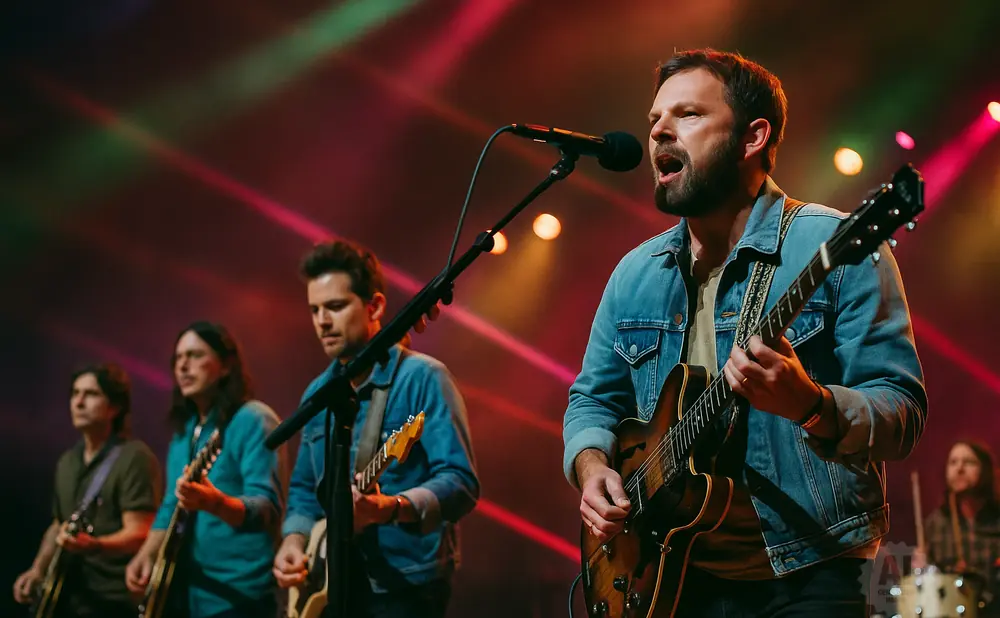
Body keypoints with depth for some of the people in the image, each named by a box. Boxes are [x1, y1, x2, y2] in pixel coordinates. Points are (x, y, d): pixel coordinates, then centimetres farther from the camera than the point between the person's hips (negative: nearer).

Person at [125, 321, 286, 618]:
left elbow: (268, 508, -20)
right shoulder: (184, 429, 15)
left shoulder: (253, 420, -10)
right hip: (183, 591, 8)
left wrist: (215, 503, -37)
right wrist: (146, 556, 4)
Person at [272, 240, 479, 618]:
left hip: (406, 587, -6)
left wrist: (391, 507, -32)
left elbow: (461, 483, -17)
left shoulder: (421, 378, -9)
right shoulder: (317, 394, 11)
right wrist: (295, 539, 0)